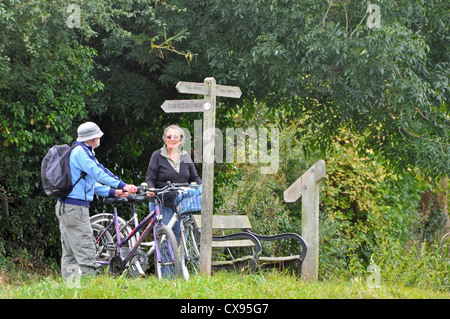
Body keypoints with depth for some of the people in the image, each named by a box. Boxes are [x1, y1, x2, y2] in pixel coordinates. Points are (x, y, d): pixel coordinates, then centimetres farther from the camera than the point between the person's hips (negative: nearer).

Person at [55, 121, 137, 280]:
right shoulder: (80, 151, -10)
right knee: (85, 250, -12)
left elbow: (91, 182, 25)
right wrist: (122, 185, -21)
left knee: (70, 252, 10)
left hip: (65, 206, 11)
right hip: (75, 207, -11)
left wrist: (112, 192, 15)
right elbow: (98, 173, -19)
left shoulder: (83, 151, 22)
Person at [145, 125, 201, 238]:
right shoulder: (157, 156, 1)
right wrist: (151, 189, -23)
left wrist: (201, 186, -4)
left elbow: (194, 177, 17)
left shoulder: (185, 156, 13)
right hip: (162, 204, -3)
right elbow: (150, 178, -2)